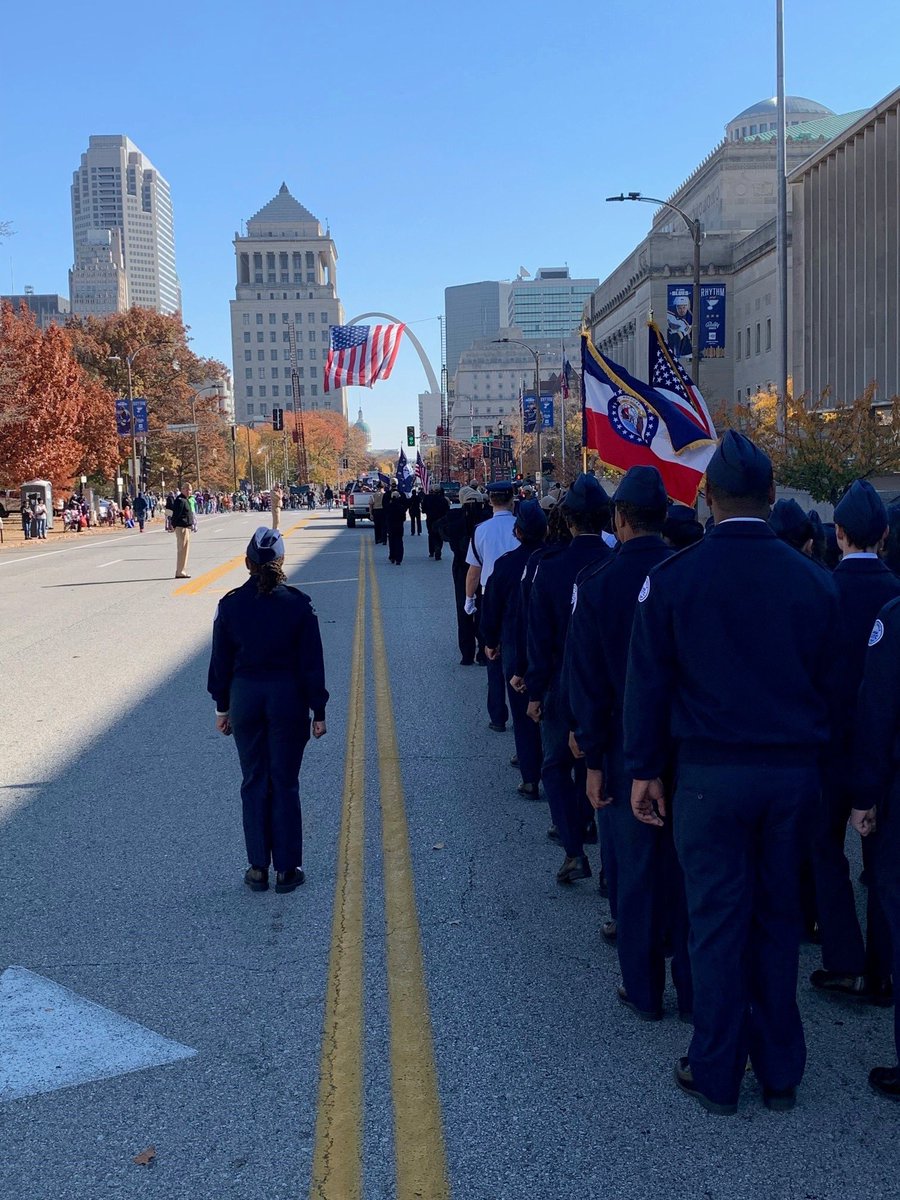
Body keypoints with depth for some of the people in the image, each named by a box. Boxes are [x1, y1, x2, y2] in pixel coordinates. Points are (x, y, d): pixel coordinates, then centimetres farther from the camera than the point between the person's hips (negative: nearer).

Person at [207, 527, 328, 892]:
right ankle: (287, 869, 12)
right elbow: (312, 662, -5)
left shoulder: (230, 604, -4)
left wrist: (222, 707, 12)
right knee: (285, 783, 7)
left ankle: (258, 868, 16)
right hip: (289, 697, -1)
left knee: (253, 783, 11)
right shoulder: (298, 603, -8)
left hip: (245, 697, 1)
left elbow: (221, 660, 2)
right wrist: (318, 711, 1)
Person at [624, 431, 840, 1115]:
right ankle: (781, 1071, 25)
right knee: (779, 919, 14)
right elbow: (831, 684, 4)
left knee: (718, 921, 7)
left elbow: (649, 680, -4)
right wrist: (817, 758, 14)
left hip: (711, 774, -2)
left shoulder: (674, 577, -8)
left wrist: (644, 769, 5)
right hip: (794, 772, 2)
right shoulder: (813, 582, -2)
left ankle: (717, 1076, 18)